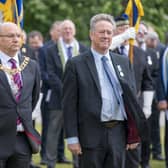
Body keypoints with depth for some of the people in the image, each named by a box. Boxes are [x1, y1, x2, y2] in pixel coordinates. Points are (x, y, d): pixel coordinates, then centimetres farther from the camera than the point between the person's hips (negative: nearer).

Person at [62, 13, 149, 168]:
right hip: (92, 134, -4)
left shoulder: (123, 62, 11)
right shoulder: (76, 64, -2)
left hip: (119, 133, 4)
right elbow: (69, 104, -4)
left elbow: (131, 96, 13)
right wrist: (72, 138, -9)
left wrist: (134, 135, 9)